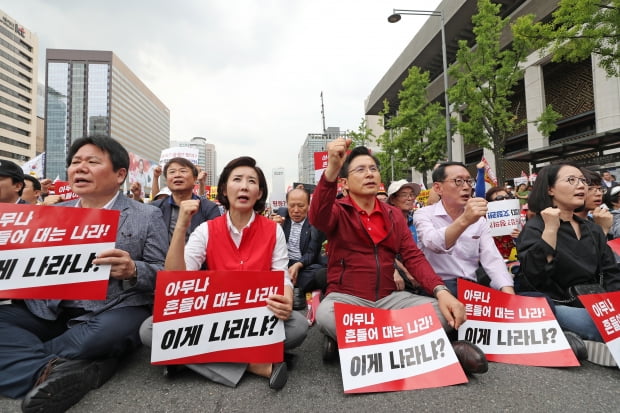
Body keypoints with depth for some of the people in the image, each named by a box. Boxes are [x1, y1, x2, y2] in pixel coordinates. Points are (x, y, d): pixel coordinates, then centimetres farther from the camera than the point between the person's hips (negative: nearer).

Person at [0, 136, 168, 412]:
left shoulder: (147, 216, 1)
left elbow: (164, 276, -2)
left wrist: (133, 270, -22)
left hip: (113, 315, -4)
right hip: (50, 314, 4)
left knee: (113, 329, -35)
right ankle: (71, 371, -23)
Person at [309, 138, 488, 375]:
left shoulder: (394, 215, 11)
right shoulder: (338, 211, -3)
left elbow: (413, 257, 4)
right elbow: (317, 218, -27)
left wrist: (441, 291, -14)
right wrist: (331, 170, -44)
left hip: (388, 299, 4)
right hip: (346, 298, -3)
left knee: (446, 313, -17)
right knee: (325, 315, -37)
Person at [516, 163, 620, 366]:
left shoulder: (593, 229, 16)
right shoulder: (535, 228, -8)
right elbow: (535, 278, -23)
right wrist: (550, 229, -23)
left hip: (593, 306, 8)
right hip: (555, 308, -8)